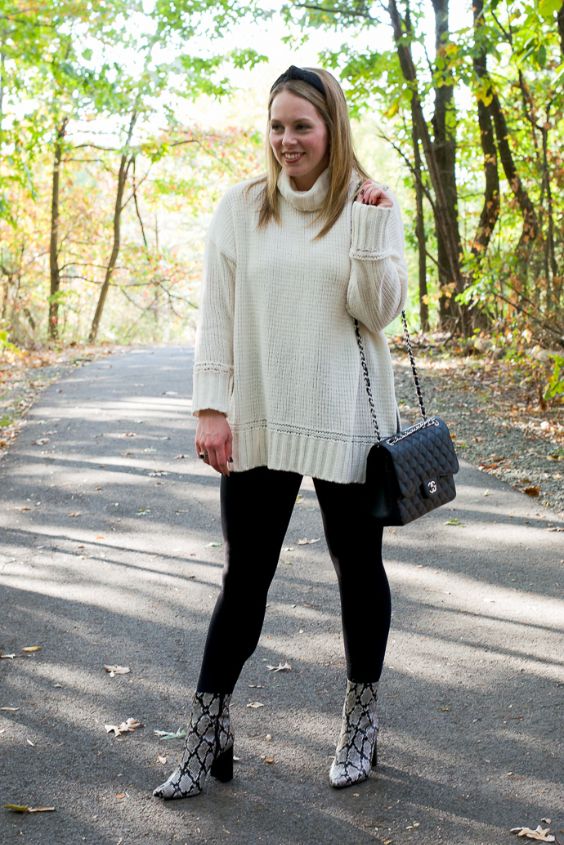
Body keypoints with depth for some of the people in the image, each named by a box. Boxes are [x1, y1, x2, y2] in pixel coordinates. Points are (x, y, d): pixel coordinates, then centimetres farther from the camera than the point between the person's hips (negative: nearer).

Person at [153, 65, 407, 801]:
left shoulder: (370, 203, -1)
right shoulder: (242, 207, 2)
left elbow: (379, 310, -9)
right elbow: (217, 313, 1)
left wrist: (369, 223, -19)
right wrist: (211, 407, -5)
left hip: (345, 421, -1)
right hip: (258, 423, 1)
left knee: (358, 568, 11)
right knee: (244, 576, 5)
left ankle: (361, 725, 28)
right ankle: (207, 738, 15)